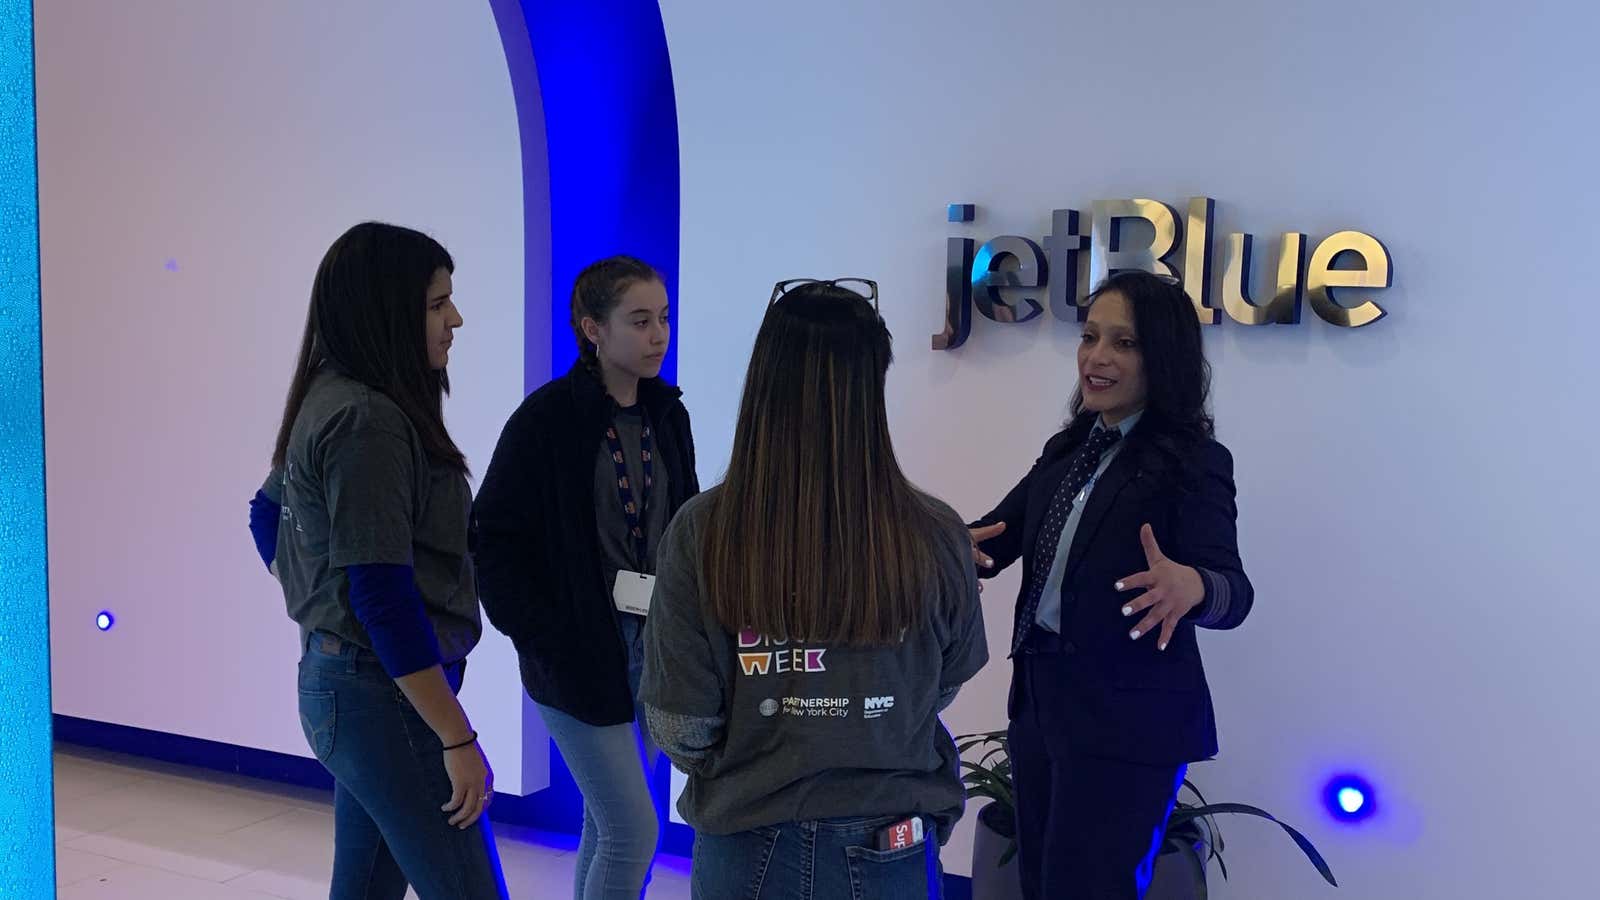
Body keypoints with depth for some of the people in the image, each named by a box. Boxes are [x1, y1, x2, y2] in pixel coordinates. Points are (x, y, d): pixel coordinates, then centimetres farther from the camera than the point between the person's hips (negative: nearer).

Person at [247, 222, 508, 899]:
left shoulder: (329, 404, 10)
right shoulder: (367, 421, -19)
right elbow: (383, 593, -24)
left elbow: (267, 515, 24)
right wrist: (458, 739, -21)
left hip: (340, 681, 10)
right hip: (385, 692, -10)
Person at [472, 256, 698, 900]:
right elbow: (495, 538, -10)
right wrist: (539, 638, -12)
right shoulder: (547, 418, -12)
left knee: (607, 825, 16)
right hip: (579, 654, -5)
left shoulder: (666, 413, 5)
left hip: (653, 646, 5)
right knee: (633, 830, -4)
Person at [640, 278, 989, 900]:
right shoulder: (934, 536, -15)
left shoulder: (702, 532, -17)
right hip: (888, 850, 1)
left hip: (746, 846, 0)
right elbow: (944, 685, 3)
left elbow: (679, 729, -11)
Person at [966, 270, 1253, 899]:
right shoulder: (1067, 450, 10)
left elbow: (1234, 591, -21)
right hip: (1039, 700, 7)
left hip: (1126, 720, -7)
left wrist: (1189, 586, -45)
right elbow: (995, 537, 8)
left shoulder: (1195, 461, -12)